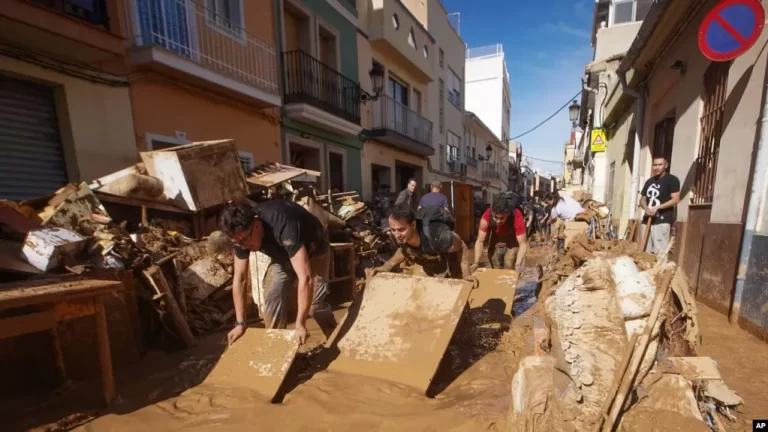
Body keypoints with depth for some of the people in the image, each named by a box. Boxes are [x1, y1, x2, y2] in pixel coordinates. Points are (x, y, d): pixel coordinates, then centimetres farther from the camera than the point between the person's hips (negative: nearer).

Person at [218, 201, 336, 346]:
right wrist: (240, 323, -13)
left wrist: (300, 325, -42)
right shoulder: (241, 234, -23)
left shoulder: (284, 226, -44)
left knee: (314, 303, -14)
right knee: (272, 295, -12)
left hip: (313, 250, -5)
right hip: (283, 255, 6)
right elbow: (240, 278, -14)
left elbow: (305, 278, -46)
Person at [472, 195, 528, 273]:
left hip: (512, 242, -2)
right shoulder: (487, 217, -36)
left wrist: (518, 264, -54)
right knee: (495, 269, 3)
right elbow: (480, 241, -32)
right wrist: (476, 263, -42)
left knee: (509, 268, -14)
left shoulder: (517, 217, -40)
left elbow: (523, 243, -39)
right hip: (496, 241, 2)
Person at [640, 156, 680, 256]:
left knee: (660, 251, -10)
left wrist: (657, 207, -18)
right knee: (645, 250, 9)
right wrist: (646, 208, -4)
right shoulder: (649, 181, 17)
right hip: (647, 219, 6)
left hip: (662, 220, -6)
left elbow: (676, 199, -9)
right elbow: (642, 199, 17)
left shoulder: (672, 180, -1)